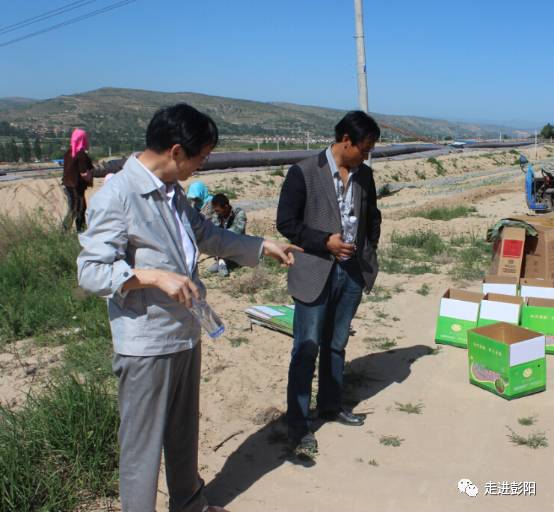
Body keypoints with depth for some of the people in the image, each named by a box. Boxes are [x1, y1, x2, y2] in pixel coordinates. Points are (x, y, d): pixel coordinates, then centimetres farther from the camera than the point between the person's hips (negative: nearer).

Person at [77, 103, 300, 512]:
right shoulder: (116, 197, -18)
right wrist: (155, 275, -29)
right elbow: (90, 271, -19)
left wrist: (262, 246, 18)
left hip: (186, 333, 9)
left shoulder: (173, 192, 9)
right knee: (143, 443, 6)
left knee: (184, 431, 24)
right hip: (146, 344, -9)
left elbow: (208, 235, 22)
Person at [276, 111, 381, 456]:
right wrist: (325, 241, -17)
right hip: (316, 273, -5)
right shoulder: (304, 173, -11)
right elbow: (286, 223, -10)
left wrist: (370, 252, 8)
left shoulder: (364, 175, 7)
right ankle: (298, 424, 12)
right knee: (306, 350, 1)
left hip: (352, 272, 6)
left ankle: (331, 405, 34)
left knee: (336, 345, 18)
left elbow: (373, 216, 20)